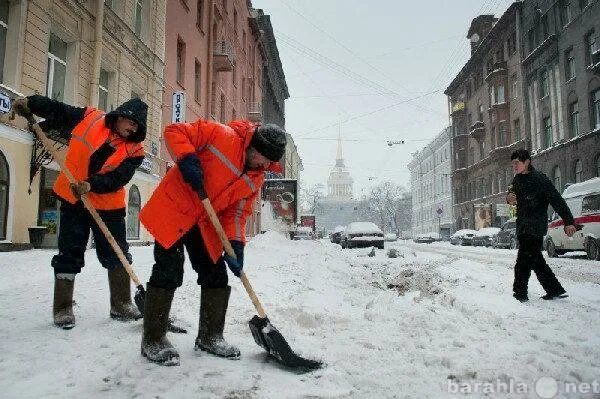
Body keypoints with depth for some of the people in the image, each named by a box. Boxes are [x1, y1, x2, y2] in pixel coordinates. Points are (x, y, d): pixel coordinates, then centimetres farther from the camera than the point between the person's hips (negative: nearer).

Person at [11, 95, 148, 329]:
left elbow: (117, 178, -17)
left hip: (108, 206, 0)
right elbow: (57, 111, 9)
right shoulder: (88, 118, -3)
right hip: (73, 200, 0)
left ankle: (121, 305, 19)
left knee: (117, 255, 4)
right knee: (68, 255, 4)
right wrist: (30, 104, -3)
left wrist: (91, 185, -30)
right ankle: (63, 309, 16)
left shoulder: (134, 151, -7)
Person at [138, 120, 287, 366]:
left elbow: (237, 212, 3)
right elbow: (174, 132, -15)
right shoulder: (221, 135, -18)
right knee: (169, 272, -8)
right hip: (173, 210, -7)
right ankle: (153, 340, 8)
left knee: (216, 276, 6)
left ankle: (210, 337, 23)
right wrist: (187, 159, -31)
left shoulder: (256, 179, 2)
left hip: (205, 224, 7)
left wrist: (235, 244, -10)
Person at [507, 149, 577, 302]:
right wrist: (509, 198, -1)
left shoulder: (539, 179, -14)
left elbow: (557, 200, -17)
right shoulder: (517, 179, 11)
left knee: (523, 262, -8)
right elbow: (514, 197, 24)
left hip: (535, 227, -9)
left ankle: (520, 294, 0)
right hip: (523, 227, 9)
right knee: (536, 260, 15)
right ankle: (555, 290, 25)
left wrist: (569, 222, -22)